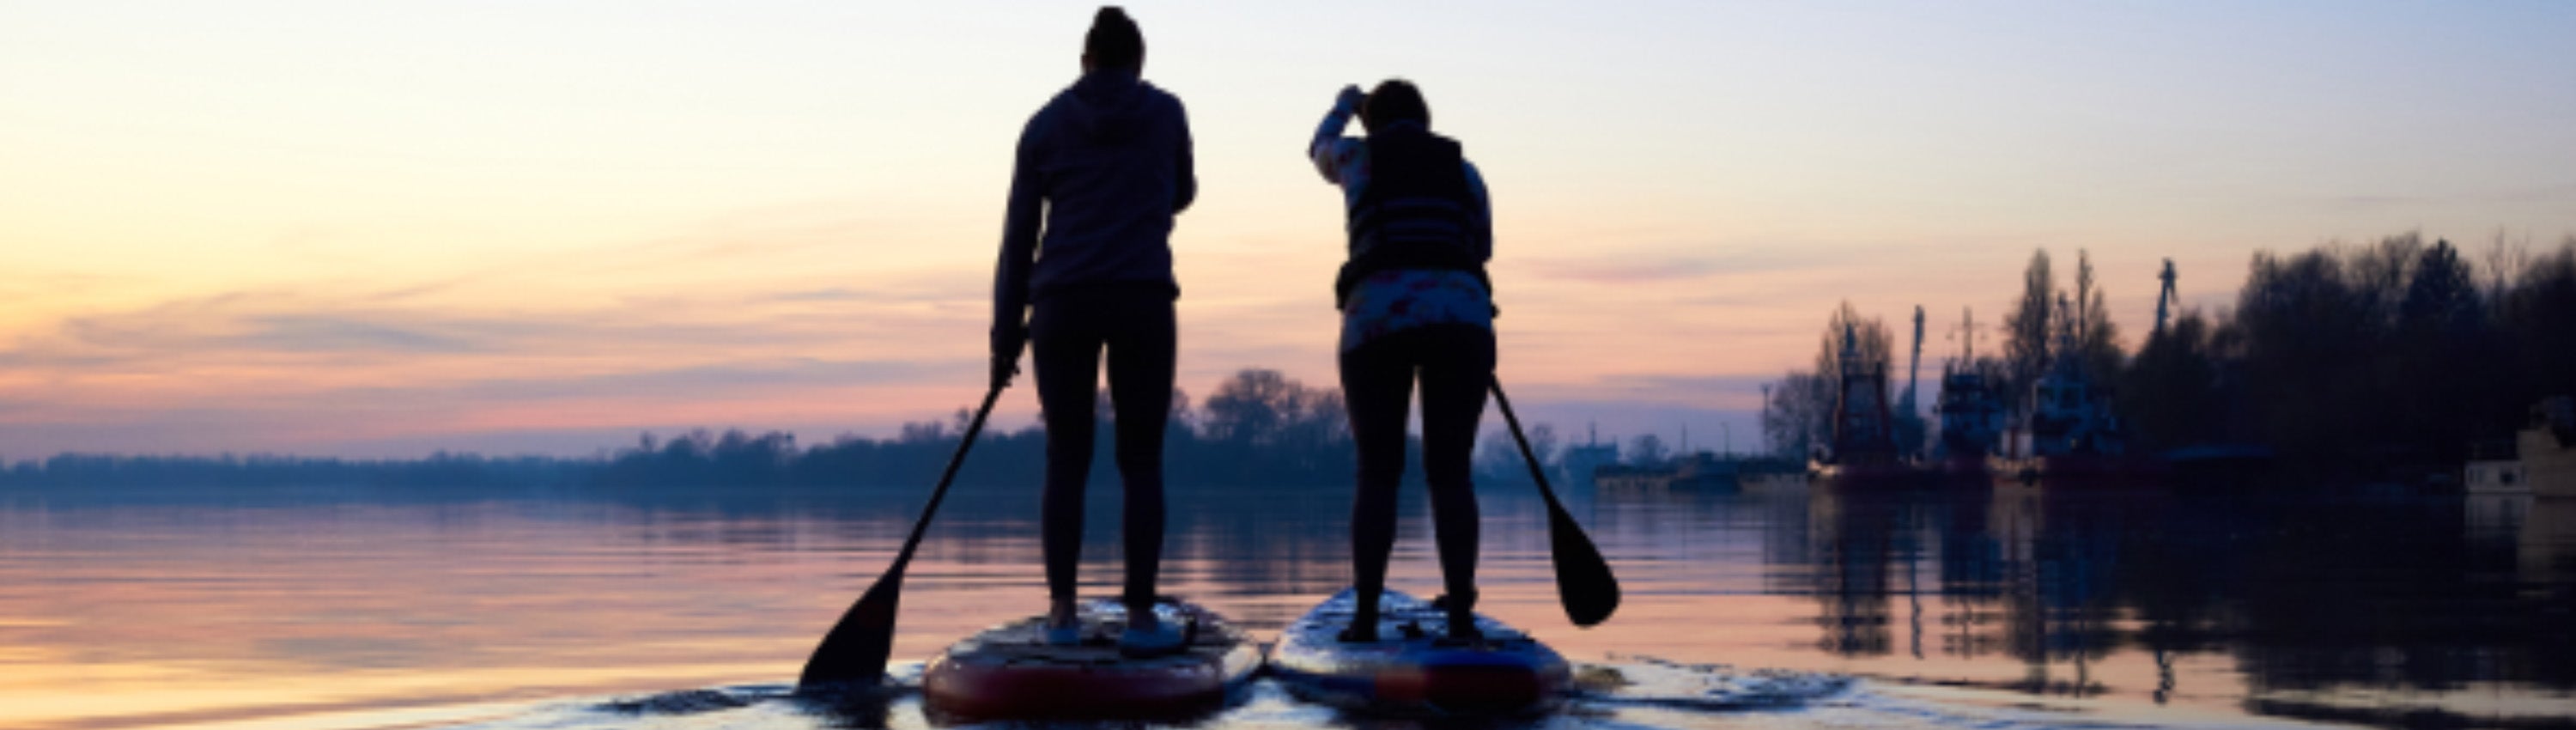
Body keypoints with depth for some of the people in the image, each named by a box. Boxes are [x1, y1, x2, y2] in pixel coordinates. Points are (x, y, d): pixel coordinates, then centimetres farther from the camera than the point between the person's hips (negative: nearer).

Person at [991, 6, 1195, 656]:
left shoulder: (1045, 124, 9)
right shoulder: (1166, 112, 9)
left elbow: (1018, 239, 7)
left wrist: (1005, 339, 10)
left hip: (1062, 303, 1)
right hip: (1142, 301, -1)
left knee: (1066, 460, 8)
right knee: (1142, 462, 3)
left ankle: (1061, 612, 2)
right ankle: (1141, 617, -2)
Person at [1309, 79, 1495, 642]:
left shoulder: (1359, 156, 16)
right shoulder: (1464, 172, 18)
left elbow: (1321, 148, 40)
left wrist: (1343, 105, 60)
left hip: (1375, 320, -1)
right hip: (1462, 321, 1)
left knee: (1377, 474, 5)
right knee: (1450, 474, 4)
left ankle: (1366, 616, -3)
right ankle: (1461, 614, -3)